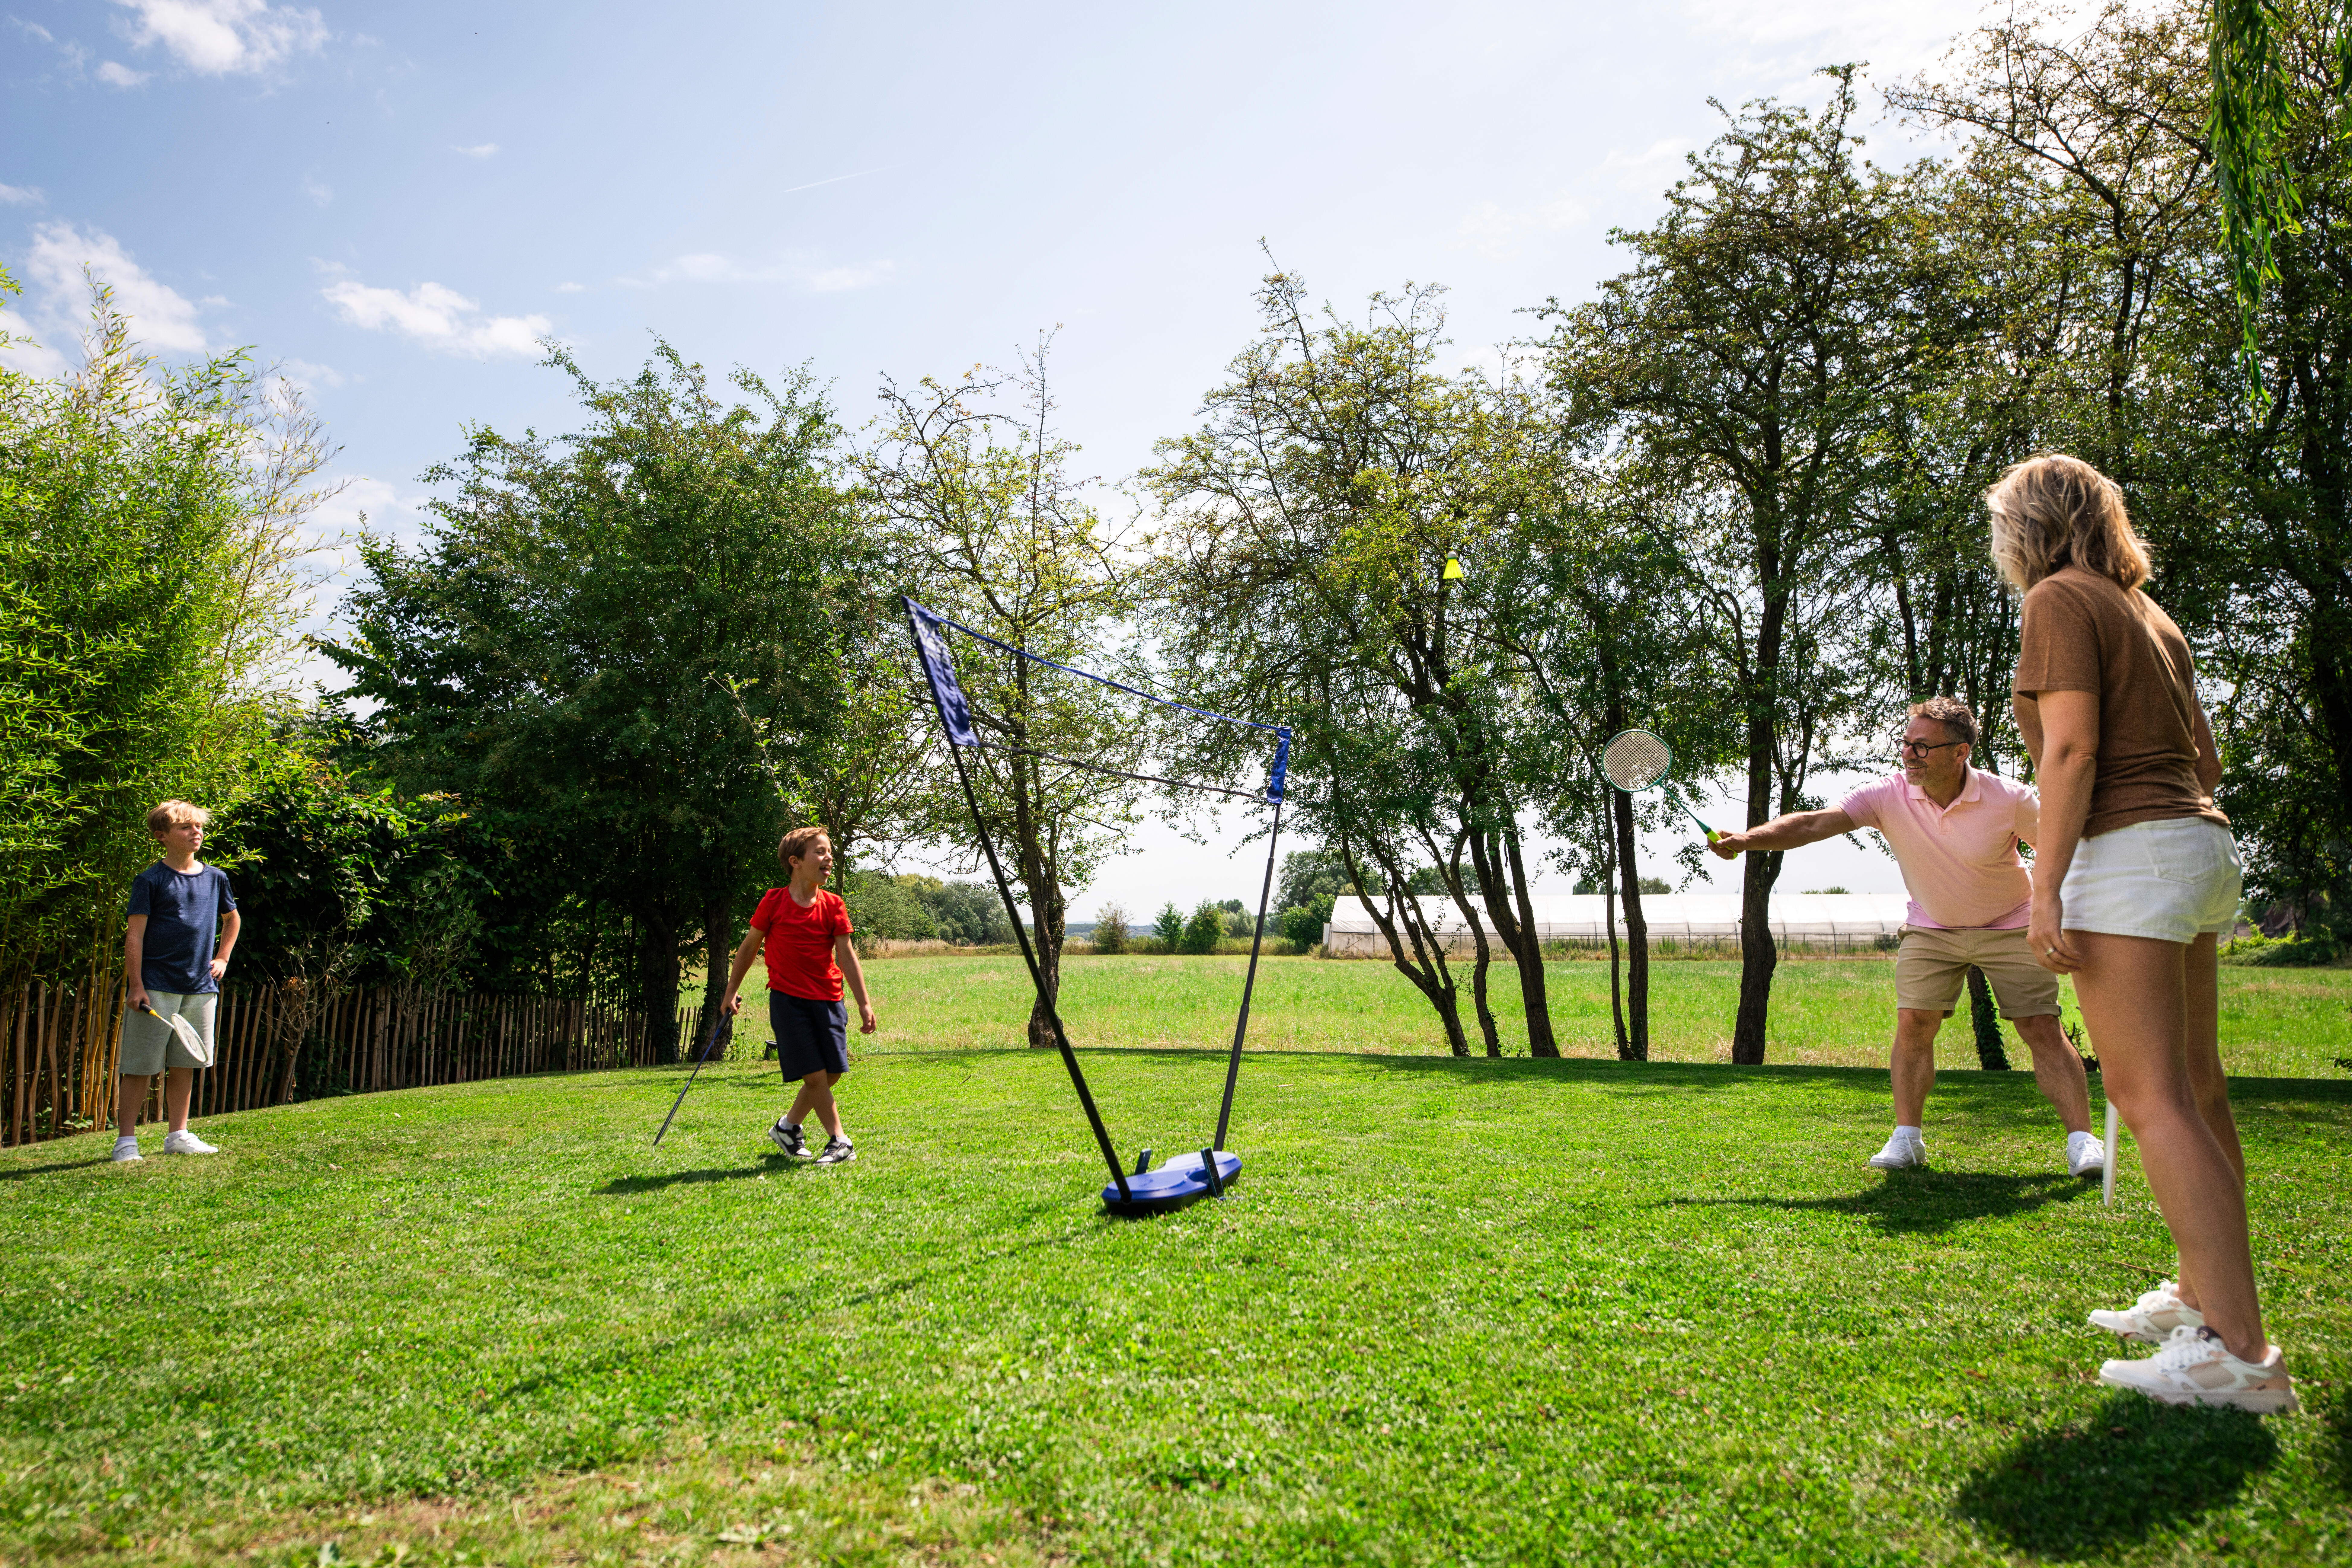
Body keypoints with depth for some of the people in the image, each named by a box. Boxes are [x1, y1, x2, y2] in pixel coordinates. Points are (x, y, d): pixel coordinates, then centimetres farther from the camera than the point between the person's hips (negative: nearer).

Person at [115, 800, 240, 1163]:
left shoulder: (216, 878, 10)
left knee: (185, 1065, 10)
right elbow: (135, 934, -7)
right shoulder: (150, 881, -4)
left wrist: (223, 958, 19)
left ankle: (178, 1135, 18)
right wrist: (136, 985, -12)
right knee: (139, 1065, -1)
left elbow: (232, 919, 28)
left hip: (200, 986, 5)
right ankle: (126, 1140, 6)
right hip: (156, 987, -4)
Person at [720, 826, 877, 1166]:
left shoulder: (833, 906, 1)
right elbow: (749, 947, 6)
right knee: (815, 1075, -9)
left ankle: (788, 1127, 25)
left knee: (832, 1074, 3)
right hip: (788, 998, -3)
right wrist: (731, 993, 10)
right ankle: (840, 1142, 2)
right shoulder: (774, 902, -5)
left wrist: (864, 1003, -4)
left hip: (828, 1000, 3)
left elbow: (846, 955, 0)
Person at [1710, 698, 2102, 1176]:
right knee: (1913, 1023, -10)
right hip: (1931, 928, 1)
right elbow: (1813, 823, -30)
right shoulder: (1889, 796, -21)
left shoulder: (2009, 799, -23)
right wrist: (1746, 839, -44)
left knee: (2043, 1031, -6)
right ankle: (1907, 1138, -1)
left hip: (2009, 926, -1)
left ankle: (2082, 1140, 4)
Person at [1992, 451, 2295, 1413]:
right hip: (2203, 843, 10)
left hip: (2129, 854, -10)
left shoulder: (2060, 600, -6)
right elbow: (2205, 759, 20)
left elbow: (2072, 750, -17)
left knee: (2151, 1098, -12)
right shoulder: (2148, 612, 20)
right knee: (2196, 1091, 14)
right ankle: (2202, 1295, 24)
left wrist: (2045, 886, -19)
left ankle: (2240, 1354, -13)